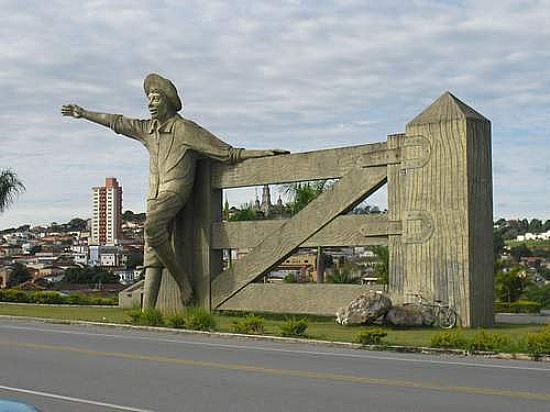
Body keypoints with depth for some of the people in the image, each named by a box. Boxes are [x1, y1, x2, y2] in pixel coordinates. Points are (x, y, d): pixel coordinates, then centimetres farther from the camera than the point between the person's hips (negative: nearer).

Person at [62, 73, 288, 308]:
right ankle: (147, 309, -7)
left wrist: (263, 153, -11)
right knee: (152, 254, -2)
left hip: (176, 189, -7)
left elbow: (226, 152, -4)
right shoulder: (147, 129, 19)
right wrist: (84, 114, 39)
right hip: (154, 195, 7)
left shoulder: (185, 129, -2)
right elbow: (117, 122, 31)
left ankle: (181, 277, -17)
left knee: (152, 227, -33)